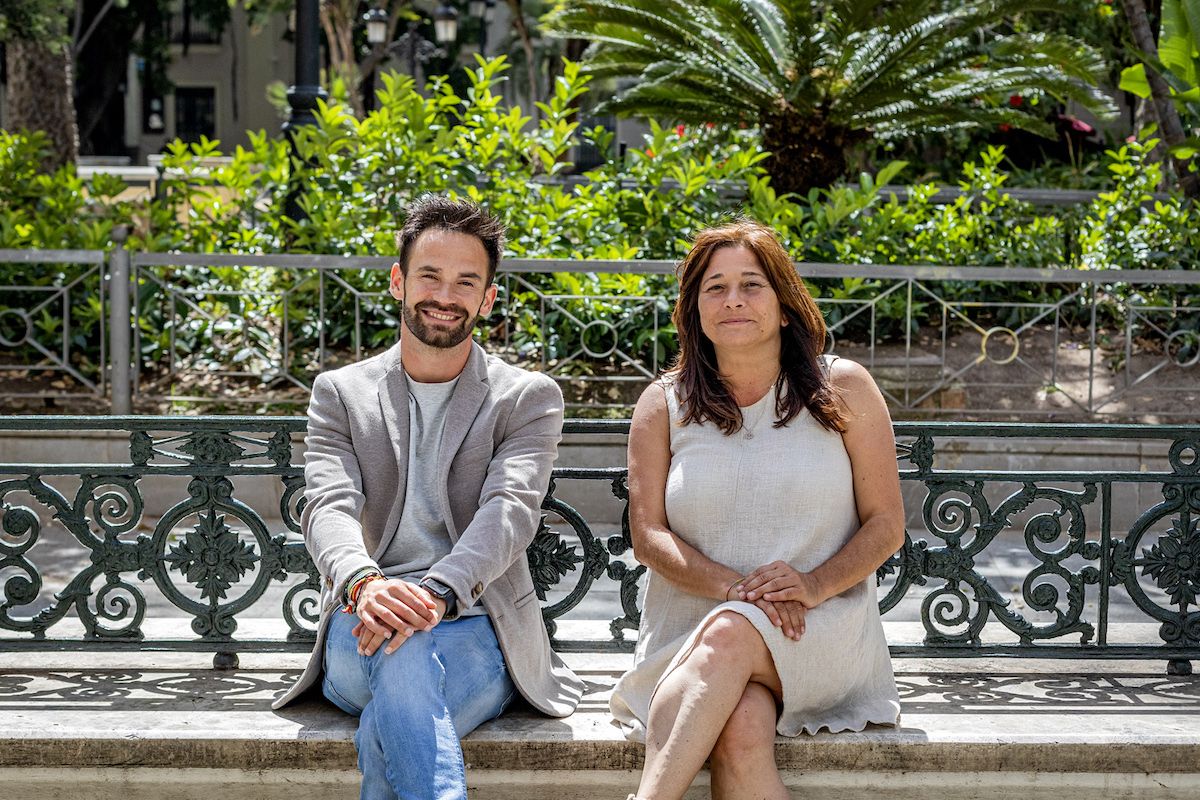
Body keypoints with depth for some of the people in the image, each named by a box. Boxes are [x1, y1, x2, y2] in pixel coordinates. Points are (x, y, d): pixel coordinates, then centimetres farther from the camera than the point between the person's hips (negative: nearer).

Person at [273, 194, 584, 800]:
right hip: (361, 632, 1)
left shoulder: (530, 398, 11)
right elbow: (328, 507, -2)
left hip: (476, 631, -1)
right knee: (399, 653, -39)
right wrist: (364, 584, -28)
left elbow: (509, 511, -8)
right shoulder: (340, 393, 16)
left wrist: (438, 593, -30)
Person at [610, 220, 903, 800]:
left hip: (822, 631, -1)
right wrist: (735, 586, -15)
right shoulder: (663, 404, 11)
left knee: (728, 634, -37)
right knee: (740, 732, -36)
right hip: (690, 631, 1)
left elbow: (886, 525, 6)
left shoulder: (842, 390, 8)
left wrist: (815, 585, -14)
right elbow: (648, 535, 4)